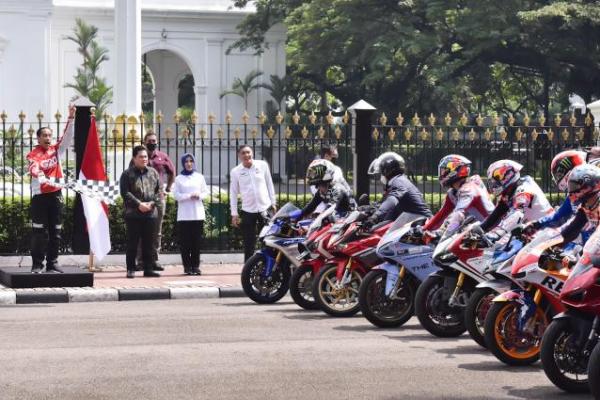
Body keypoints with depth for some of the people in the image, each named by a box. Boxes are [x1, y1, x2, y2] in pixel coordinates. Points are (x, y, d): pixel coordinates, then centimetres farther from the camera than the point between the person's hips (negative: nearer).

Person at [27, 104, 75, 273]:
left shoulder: (56, 150, 9)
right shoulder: (33, 155, -4)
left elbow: (68, 136, -1)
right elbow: (35, 171, -21)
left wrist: (71, 117, -14)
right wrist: (45, 181, -42)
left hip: (55, 195, 4)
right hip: (40, 196, -4)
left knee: (55, 231, 5)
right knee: (39, 232, -4)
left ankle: (52, 263, 11)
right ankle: (37, 264, -1)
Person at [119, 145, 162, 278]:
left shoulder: (153, 173, 11)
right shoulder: (127, 174, 0)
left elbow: (159, 191, 9)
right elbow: (125, 192, -9)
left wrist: (152, 203, -8)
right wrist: (139, 204, -17)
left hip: (151, 213, 3)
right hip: (133, 214, -3)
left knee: (148, 243, 7)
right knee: (132, 243, 0)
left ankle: (148, 269, 12)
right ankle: (131, 269, 5)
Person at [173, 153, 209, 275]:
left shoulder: (199, 177, 9)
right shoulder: (179, 179, 4)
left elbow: (206, 192, 11)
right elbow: (176, 195, -3)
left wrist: (199, 196, -9)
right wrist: (189, 196, -14)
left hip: (198, 214, 2)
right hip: (184, 215, -1)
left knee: (197, 242, 0)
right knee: (185, 242, -3)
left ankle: (195, 265, 6)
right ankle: (187, 266, 2)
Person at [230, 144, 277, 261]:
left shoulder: (262, 165, 0)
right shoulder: (235, 171, -2)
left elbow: (269, 184, 8)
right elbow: (233, 193, 3)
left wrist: (273, 203, 7)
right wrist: (234, 213, 0)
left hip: (265, 208, 1)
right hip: (247, 211, -1)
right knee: (249, 245, 2)